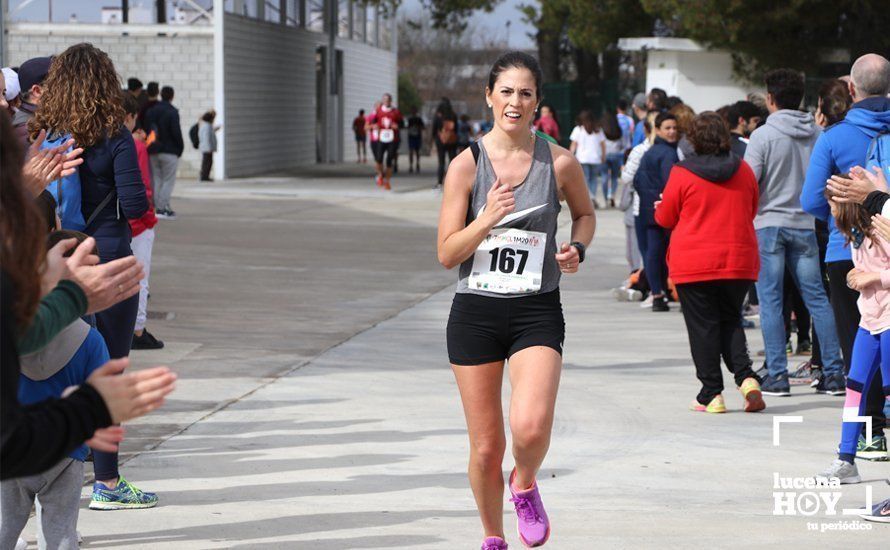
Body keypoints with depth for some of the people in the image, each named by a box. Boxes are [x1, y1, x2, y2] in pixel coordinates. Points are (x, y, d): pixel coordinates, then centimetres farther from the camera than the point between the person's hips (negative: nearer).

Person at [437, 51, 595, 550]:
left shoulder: (561, 163, -2)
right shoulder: (467, 165, -4)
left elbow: (585, 212, 19)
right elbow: (447, 254, -5)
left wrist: (578, 248, -1)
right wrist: (488, 218, -20)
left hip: (537, 311, 0)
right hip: (476, 312, 0)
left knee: (531, 427, -24)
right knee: (486, 448, 5)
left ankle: (525, 486, 11)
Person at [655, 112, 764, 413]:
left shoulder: (682, 174, -9)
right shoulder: (743, 170, 3)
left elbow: (665, 218, 1)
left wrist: (659, 208, 23)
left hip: (693, 264, -3)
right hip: (738, 261, 3)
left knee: (703, 326, 4)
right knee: (731, 320, 16)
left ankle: (711, 394, 4)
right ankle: (746, 377, -4)